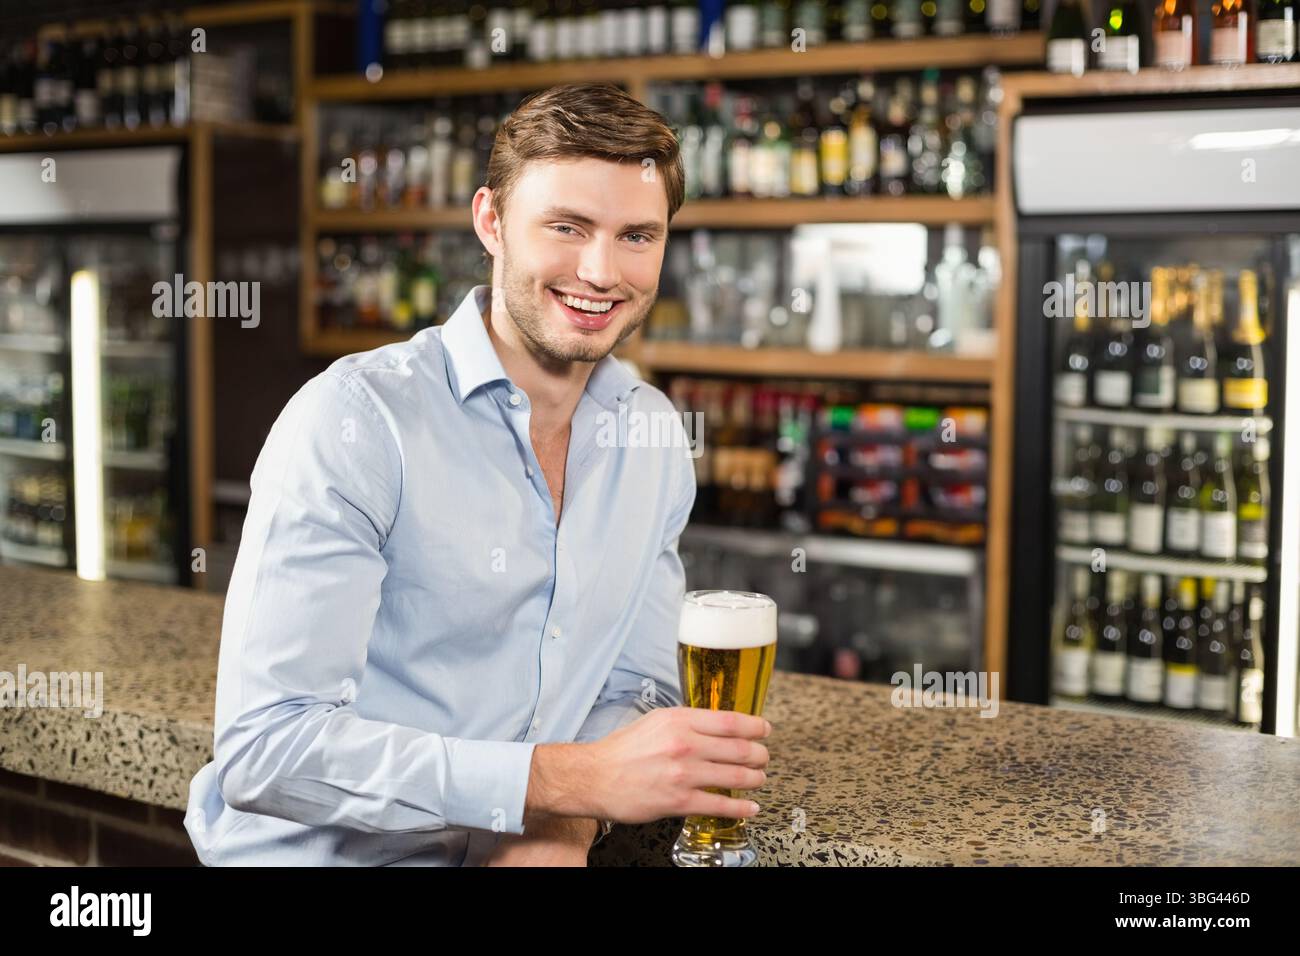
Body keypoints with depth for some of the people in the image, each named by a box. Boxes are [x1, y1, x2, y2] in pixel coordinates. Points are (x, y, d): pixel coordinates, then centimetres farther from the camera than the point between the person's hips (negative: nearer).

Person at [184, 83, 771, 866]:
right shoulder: (356, 418, -13)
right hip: (322, 859, -5)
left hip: (523, 849, 5)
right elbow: (265, 746, -19)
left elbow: (637, 688, 11)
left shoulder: (654, 436, 6)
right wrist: (575, 779, -23)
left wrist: (561, 829, -9)